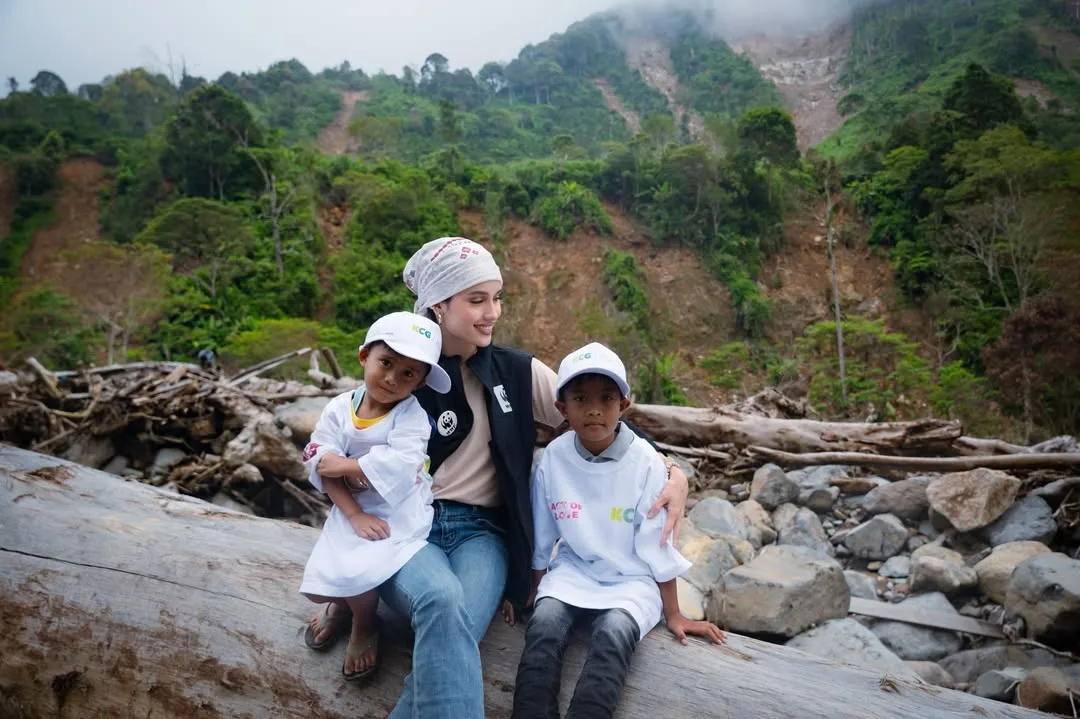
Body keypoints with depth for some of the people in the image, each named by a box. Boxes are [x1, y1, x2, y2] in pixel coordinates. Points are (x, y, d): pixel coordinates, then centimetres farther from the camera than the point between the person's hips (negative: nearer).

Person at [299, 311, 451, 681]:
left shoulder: (412, 415, -14)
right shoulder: (339, 408, -3)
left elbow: (400, 467, -30)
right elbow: (321, 468, -10)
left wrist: (344, 465, -21)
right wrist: (355, 516, -21)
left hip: (400, 516, -4)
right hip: (352, 512, 5)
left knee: (355, 573, -22)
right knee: (320, 583, -3)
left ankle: (365, 626, 13)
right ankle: (344, 603, 35)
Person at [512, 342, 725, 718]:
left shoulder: (645, 461, -15)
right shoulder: (553, 458, -9)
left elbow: (657, 543, -7)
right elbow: (541, 537, 4)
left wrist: (673, 615, 1)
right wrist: (534, 590, 13)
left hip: (631, 579, -2)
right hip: (572, 571, 2)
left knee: (613, 634, -29)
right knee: (543, 624, -25)